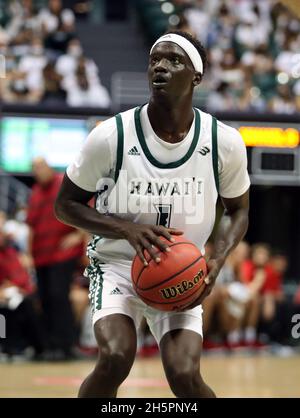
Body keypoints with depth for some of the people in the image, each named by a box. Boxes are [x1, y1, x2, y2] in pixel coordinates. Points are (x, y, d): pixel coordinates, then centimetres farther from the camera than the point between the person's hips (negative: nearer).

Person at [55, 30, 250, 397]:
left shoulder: (224, 143, -10)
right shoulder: (111, 136, -16)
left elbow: (237, 209, 8)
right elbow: (65, 205, -5)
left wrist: (217, 263, -12)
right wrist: (127, 229, -22)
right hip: (118, 263, -1)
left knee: (184, 375, -17)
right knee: (115, 359, -27)